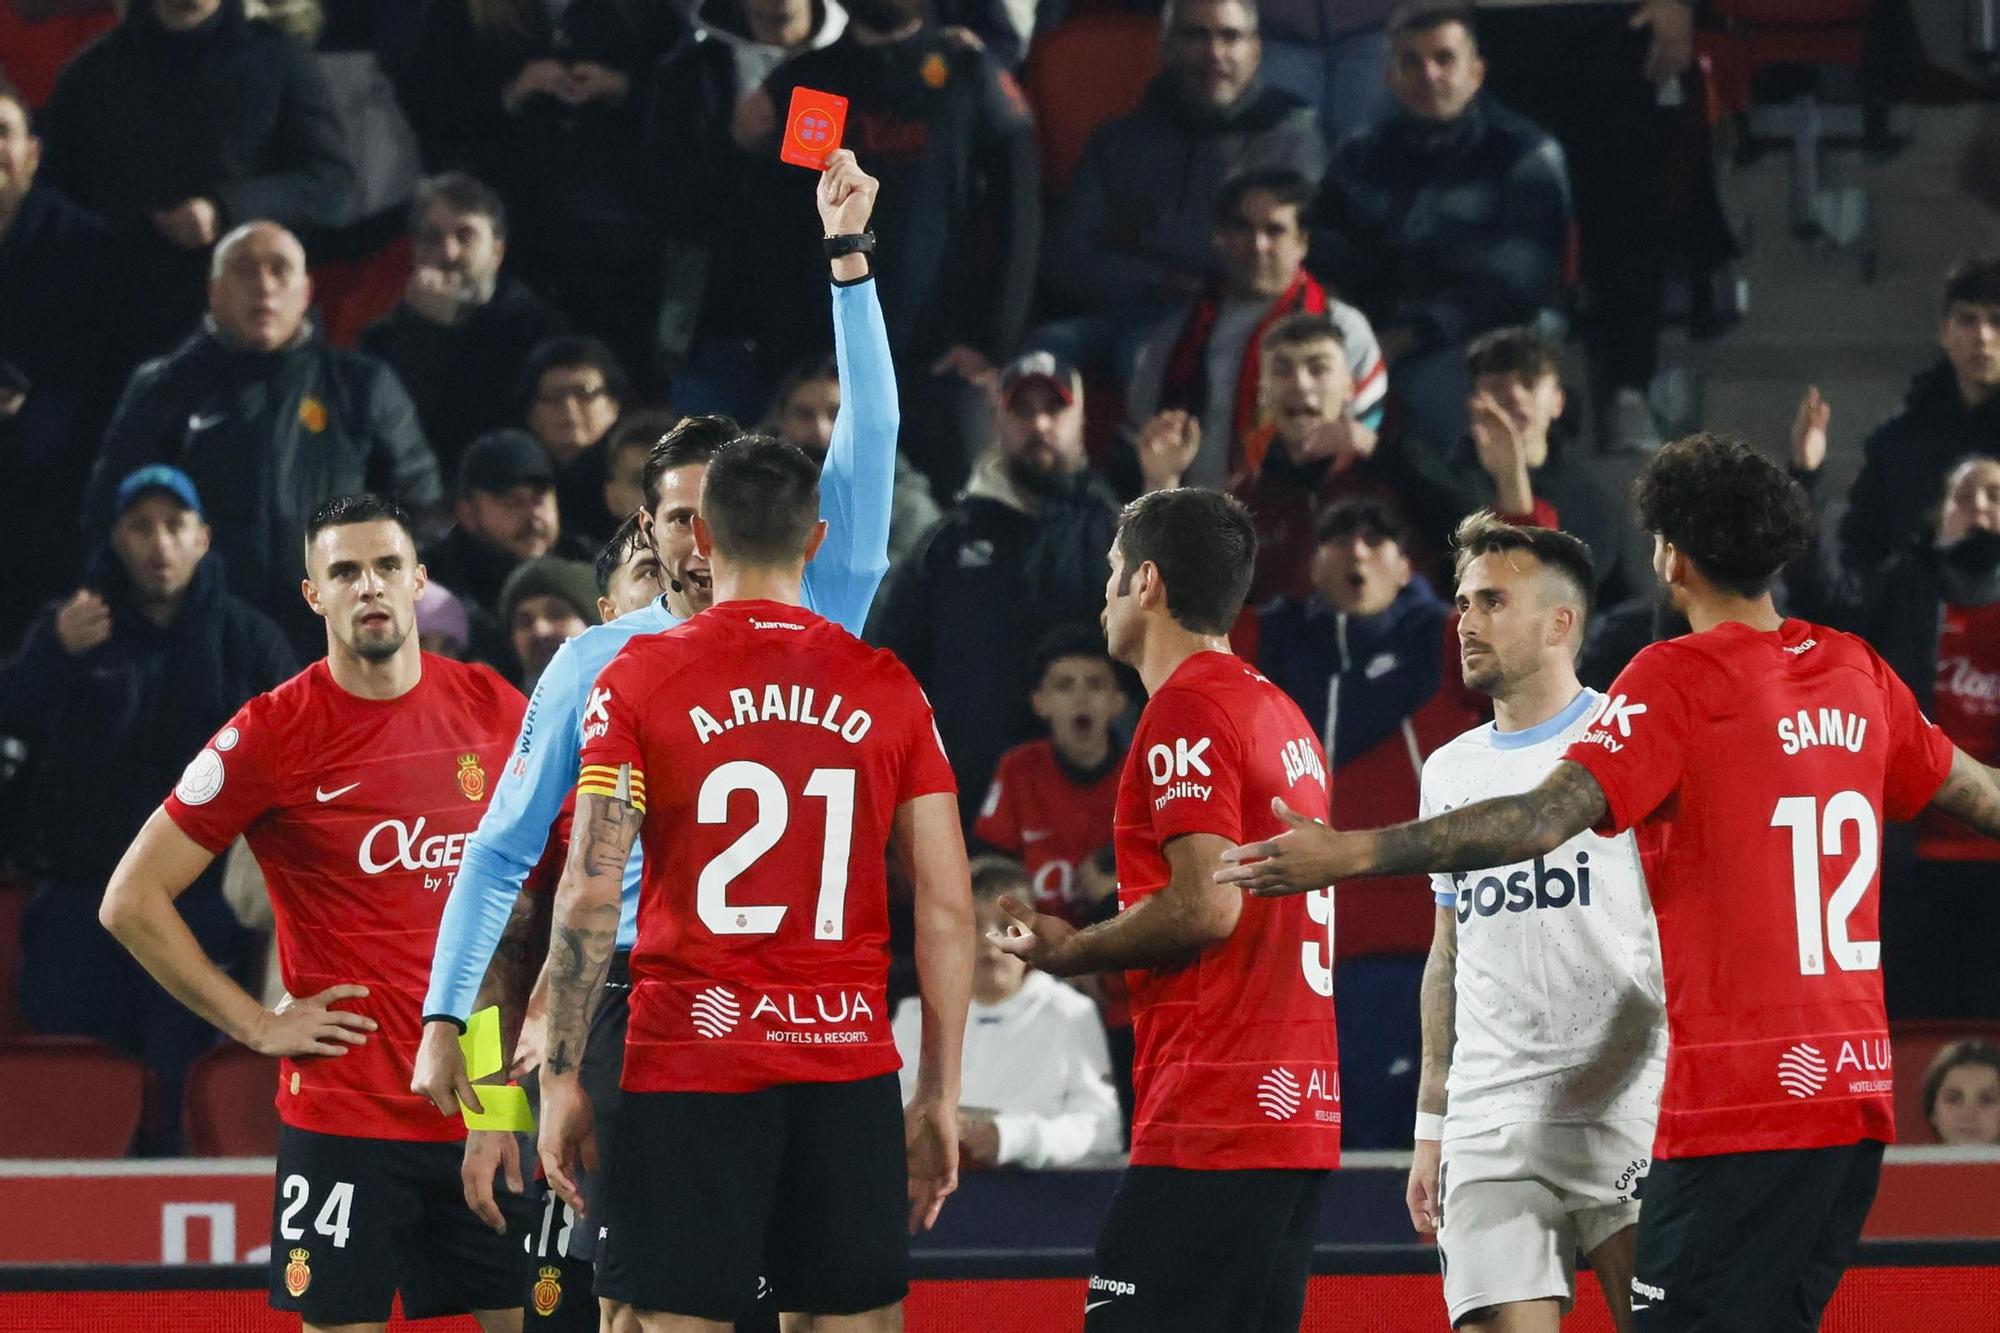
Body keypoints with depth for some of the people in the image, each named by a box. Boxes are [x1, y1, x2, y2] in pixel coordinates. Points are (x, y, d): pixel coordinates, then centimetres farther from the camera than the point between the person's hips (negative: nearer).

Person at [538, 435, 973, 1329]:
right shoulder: (887, 689, 6)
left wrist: (561, 1076, -2)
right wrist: (941, 1094, 10)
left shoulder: (641, 678, -1)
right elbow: (949, 907, 4)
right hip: (851, 1068, 2)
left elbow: (590, 894, -7)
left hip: (689, 1066, -2)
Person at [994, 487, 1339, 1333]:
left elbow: (1208, 905, -17)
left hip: (1211, 1119, -10)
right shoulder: (1281, 715, 20)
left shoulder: (1186, 711, -8)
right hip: (1303, 1106, 10)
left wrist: (1070, 952, -3)